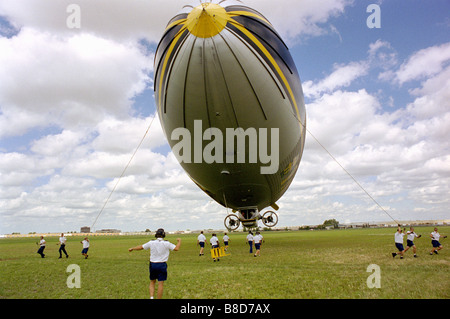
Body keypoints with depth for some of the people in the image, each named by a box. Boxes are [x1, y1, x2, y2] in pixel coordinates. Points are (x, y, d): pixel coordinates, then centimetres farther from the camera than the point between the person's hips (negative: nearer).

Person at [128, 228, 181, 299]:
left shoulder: (151, 243, -3)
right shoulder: (166, 243, -10)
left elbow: (141, 247, 7)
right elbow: (176, 248, -13)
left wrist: (132, 248, 23)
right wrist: (179, 241, 5)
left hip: (153, 264, 3)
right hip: (162, 265, -2)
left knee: (152, 282, 17)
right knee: (161, 283, 3)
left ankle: (151, 297, 3)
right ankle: (158, 299, 5)